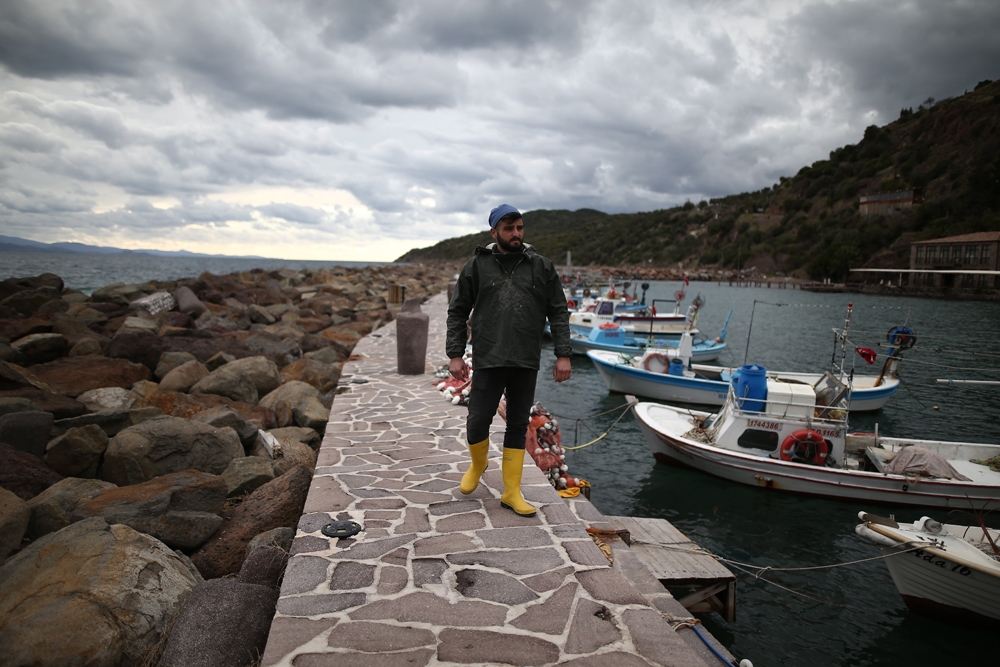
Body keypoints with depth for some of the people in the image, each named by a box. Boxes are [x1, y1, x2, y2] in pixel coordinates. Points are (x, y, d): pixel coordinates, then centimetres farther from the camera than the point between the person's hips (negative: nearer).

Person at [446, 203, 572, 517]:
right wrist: (455, 355, 0)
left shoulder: (542, 267, 6)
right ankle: (478, 464, 31)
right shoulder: (477, 266, 4)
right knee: (478, 421, -2)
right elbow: (457, 312, 7)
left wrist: (563, 355, 0)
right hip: (488, 362, -1)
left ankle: (511, 492, 18)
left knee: (518, 426, 8)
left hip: (526, 363, 1)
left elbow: (558, 313, 8)